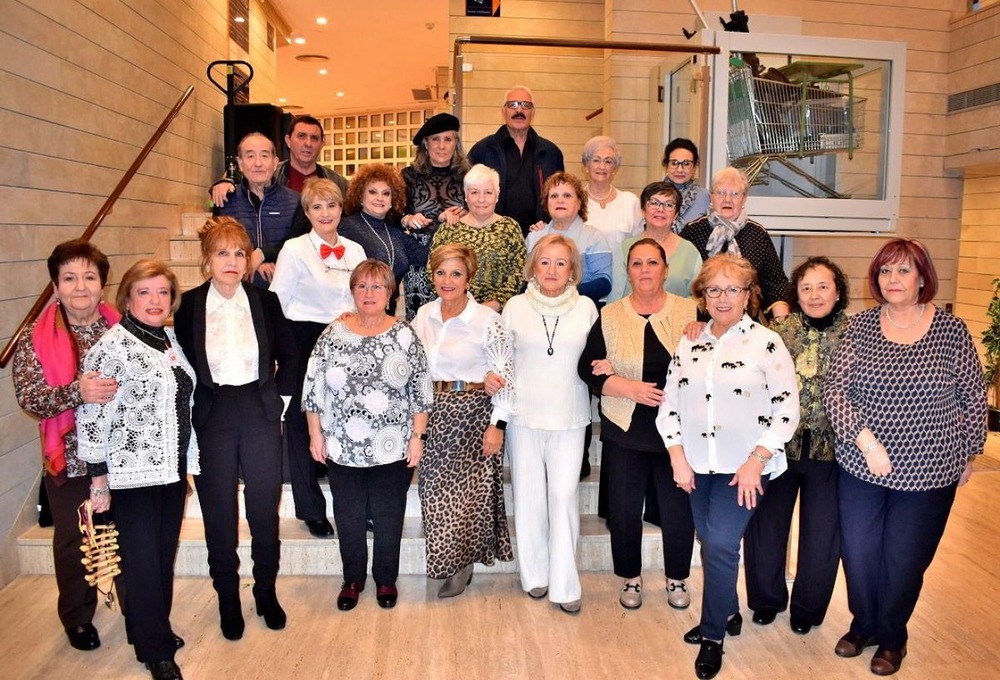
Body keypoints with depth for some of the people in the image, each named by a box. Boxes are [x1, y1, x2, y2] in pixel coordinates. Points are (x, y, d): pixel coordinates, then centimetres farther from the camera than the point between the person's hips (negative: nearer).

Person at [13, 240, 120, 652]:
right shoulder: (35, 340, -5)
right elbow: (28, 398, -14)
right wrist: (76, 392, -29)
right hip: (69, 460, -1)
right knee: (73, 542, 16)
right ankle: (77, 619, 39)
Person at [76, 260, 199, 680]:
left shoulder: (171, 338, 8)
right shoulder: (112, 346, -14)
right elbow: (92, 413, -15)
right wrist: (98, 475, -13)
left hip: (172, 467, 7)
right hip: (133, 473, -7)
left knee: (165, 554, 15)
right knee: (142, 562, 3)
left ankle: (156, 628, 33)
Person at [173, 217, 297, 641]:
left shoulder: (266, 301, -1)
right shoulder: (188, 305, -5)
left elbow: (288, 355, 10)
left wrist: (279, 400, 5)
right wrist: (190, 409, -2)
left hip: (261, 414, 1)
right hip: (211, 418, -1)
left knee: (265, 508, 10)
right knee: (219, 513, 9)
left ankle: (267, 593, 29)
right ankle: (228, 600, 27)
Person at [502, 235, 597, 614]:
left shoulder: (586, 307, 3)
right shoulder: (516, 306, 2)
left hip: (569, 417, 0)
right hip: (524, 415, 1)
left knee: (563, 495, -3)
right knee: (529, 495, 7)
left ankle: (564, 584, 8)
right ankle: (535, 575, 24)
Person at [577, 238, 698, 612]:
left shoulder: (690, 313, -1)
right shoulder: (609, 317, 1)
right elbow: (589, 370, -2)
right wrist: (631, 388, -18)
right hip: (625, 430, 1)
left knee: (678, 508, 9)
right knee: (624, 508, 9)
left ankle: (677, 579, 32)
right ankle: (631, 578, 31)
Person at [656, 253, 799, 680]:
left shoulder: (766, 343, -7)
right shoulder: (690, 344, 6)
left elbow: (787, 409, -9)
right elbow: (669, 402, 7)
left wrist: (756, 461, -13)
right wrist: (677, 455, -2)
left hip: (744, 468, -4)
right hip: (697, 466, 5)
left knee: (720, 543, -9)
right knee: (711, 544, 13)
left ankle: (713, 634, 10)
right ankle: (728, 613, 36)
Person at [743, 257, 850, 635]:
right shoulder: (779, 329, -3)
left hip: (830, 448, 0)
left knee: (822, 532, 12)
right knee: (766, 524, 12)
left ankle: (808, 607, 35)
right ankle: (766, 599, 35)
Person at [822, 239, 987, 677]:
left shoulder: (951, 331, -4)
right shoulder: (861, 326, -2)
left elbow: (974, 399, 4)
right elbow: (834, 391, -7)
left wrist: (967, 455, 8)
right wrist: (866, 440, -17)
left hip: (927, 475, -1)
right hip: (860, 468, 1)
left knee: (904, 560, 11)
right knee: (858, 554, 11)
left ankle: (891, 638, 36)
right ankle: (863, 625, 38)